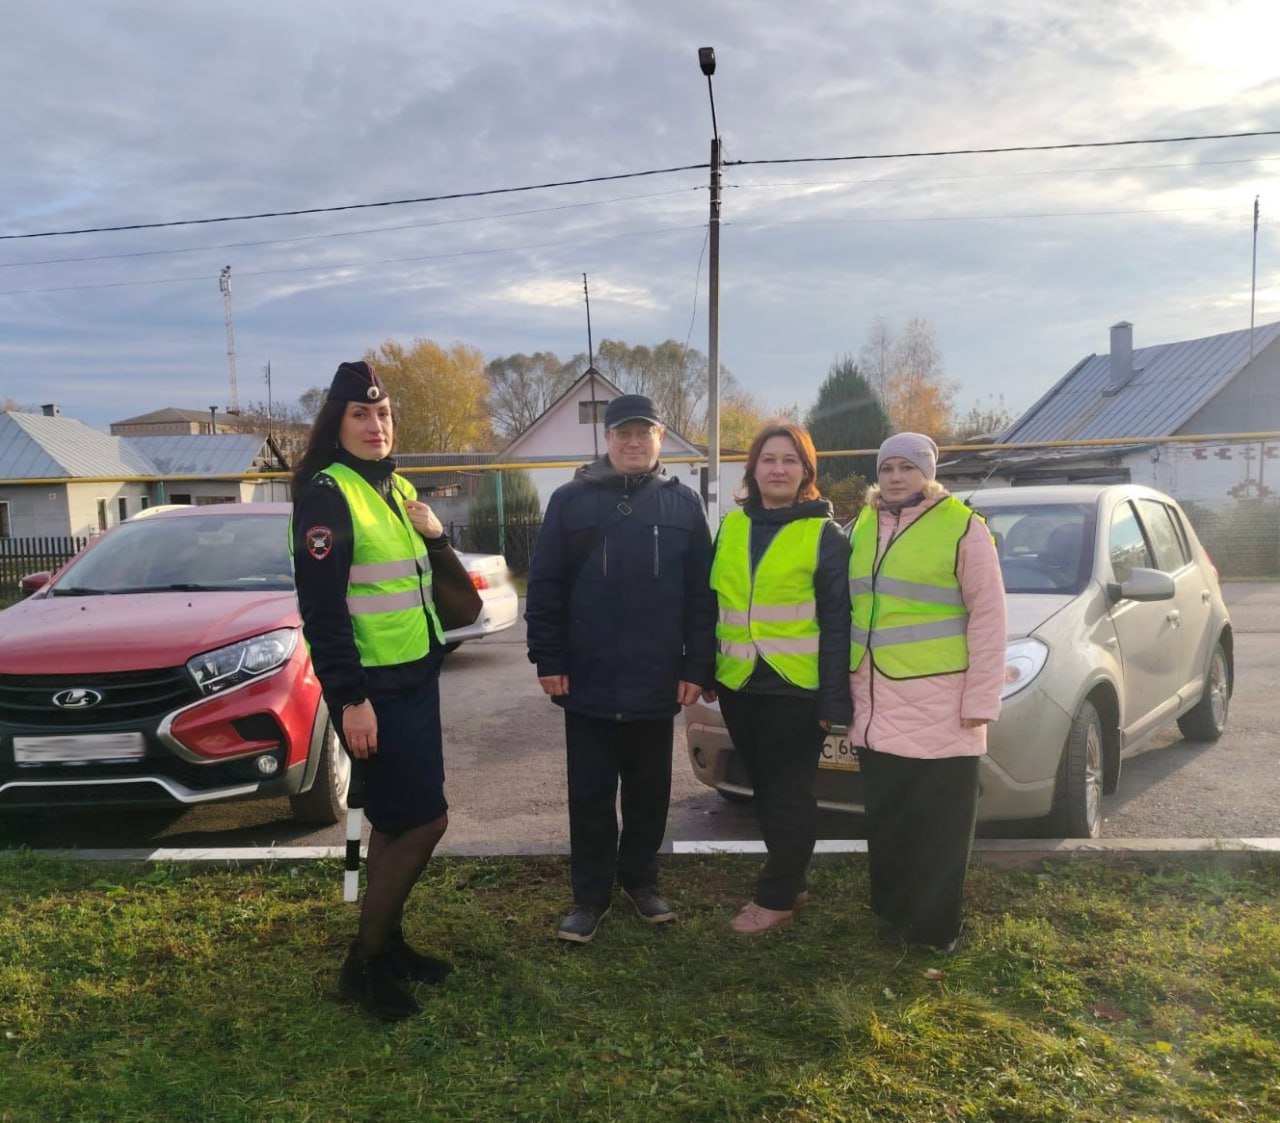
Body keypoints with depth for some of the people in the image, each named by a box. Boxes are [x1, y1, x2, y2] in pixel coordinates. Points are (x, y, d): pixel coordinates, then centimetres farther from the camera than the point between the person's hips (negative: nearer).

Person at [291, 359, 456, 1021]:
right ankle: (364, 965, 11)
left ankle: (386, 942, 30)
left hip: (417, 676, 8)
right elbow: (321, 605, -18)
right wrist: (350, 698, -20)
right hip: (372, 688, -8)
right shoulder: (326, 493, -14)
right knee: (425, 820, -6)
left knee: (396, 820, 15)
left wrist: (436, 536, -3)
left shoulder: (398, 487, 11)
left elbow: (425, 577, 19)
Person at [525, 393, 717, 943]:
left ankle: (640, 881, 33)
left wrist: (698, 667, -2)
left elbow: (701, 593, 3)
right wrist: (548, 660, -5)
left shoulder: (684, 504, 4)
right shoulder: (571, 500, 1)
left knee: (649, 794, 15)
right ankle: (590, 895, 23)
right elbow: (544, 586, 0)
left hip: (658, 683, 1)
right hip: (588, 682, -1)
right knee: (590, 797, 9)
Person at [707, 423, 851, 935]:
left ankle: (775, 896, 17)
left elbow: (836, 623, -8)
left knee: (789, 794, 5)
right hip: (739, 684, 5)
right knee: (764, 789, 15)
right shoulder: (731, 527, 8)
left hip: (795, 687, -5)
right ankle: (789, 882, 30)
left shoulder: (824, 534, -6)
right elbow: (713, 602, 12)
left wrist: (833, 699, -12)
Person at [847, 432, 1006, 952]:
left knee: (939, 827, 5)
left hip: (938, 705, -5)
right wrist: (844, 685, 13)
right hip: (875, 705, 5)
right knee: (885, 822, 15)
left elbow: (988, 616, -7)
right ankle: (891, 913, 30)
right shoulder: (861, 527, 11)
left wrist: (980, 698, -11)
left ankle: (935, 927, 20)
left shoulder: (962, 526, -6)